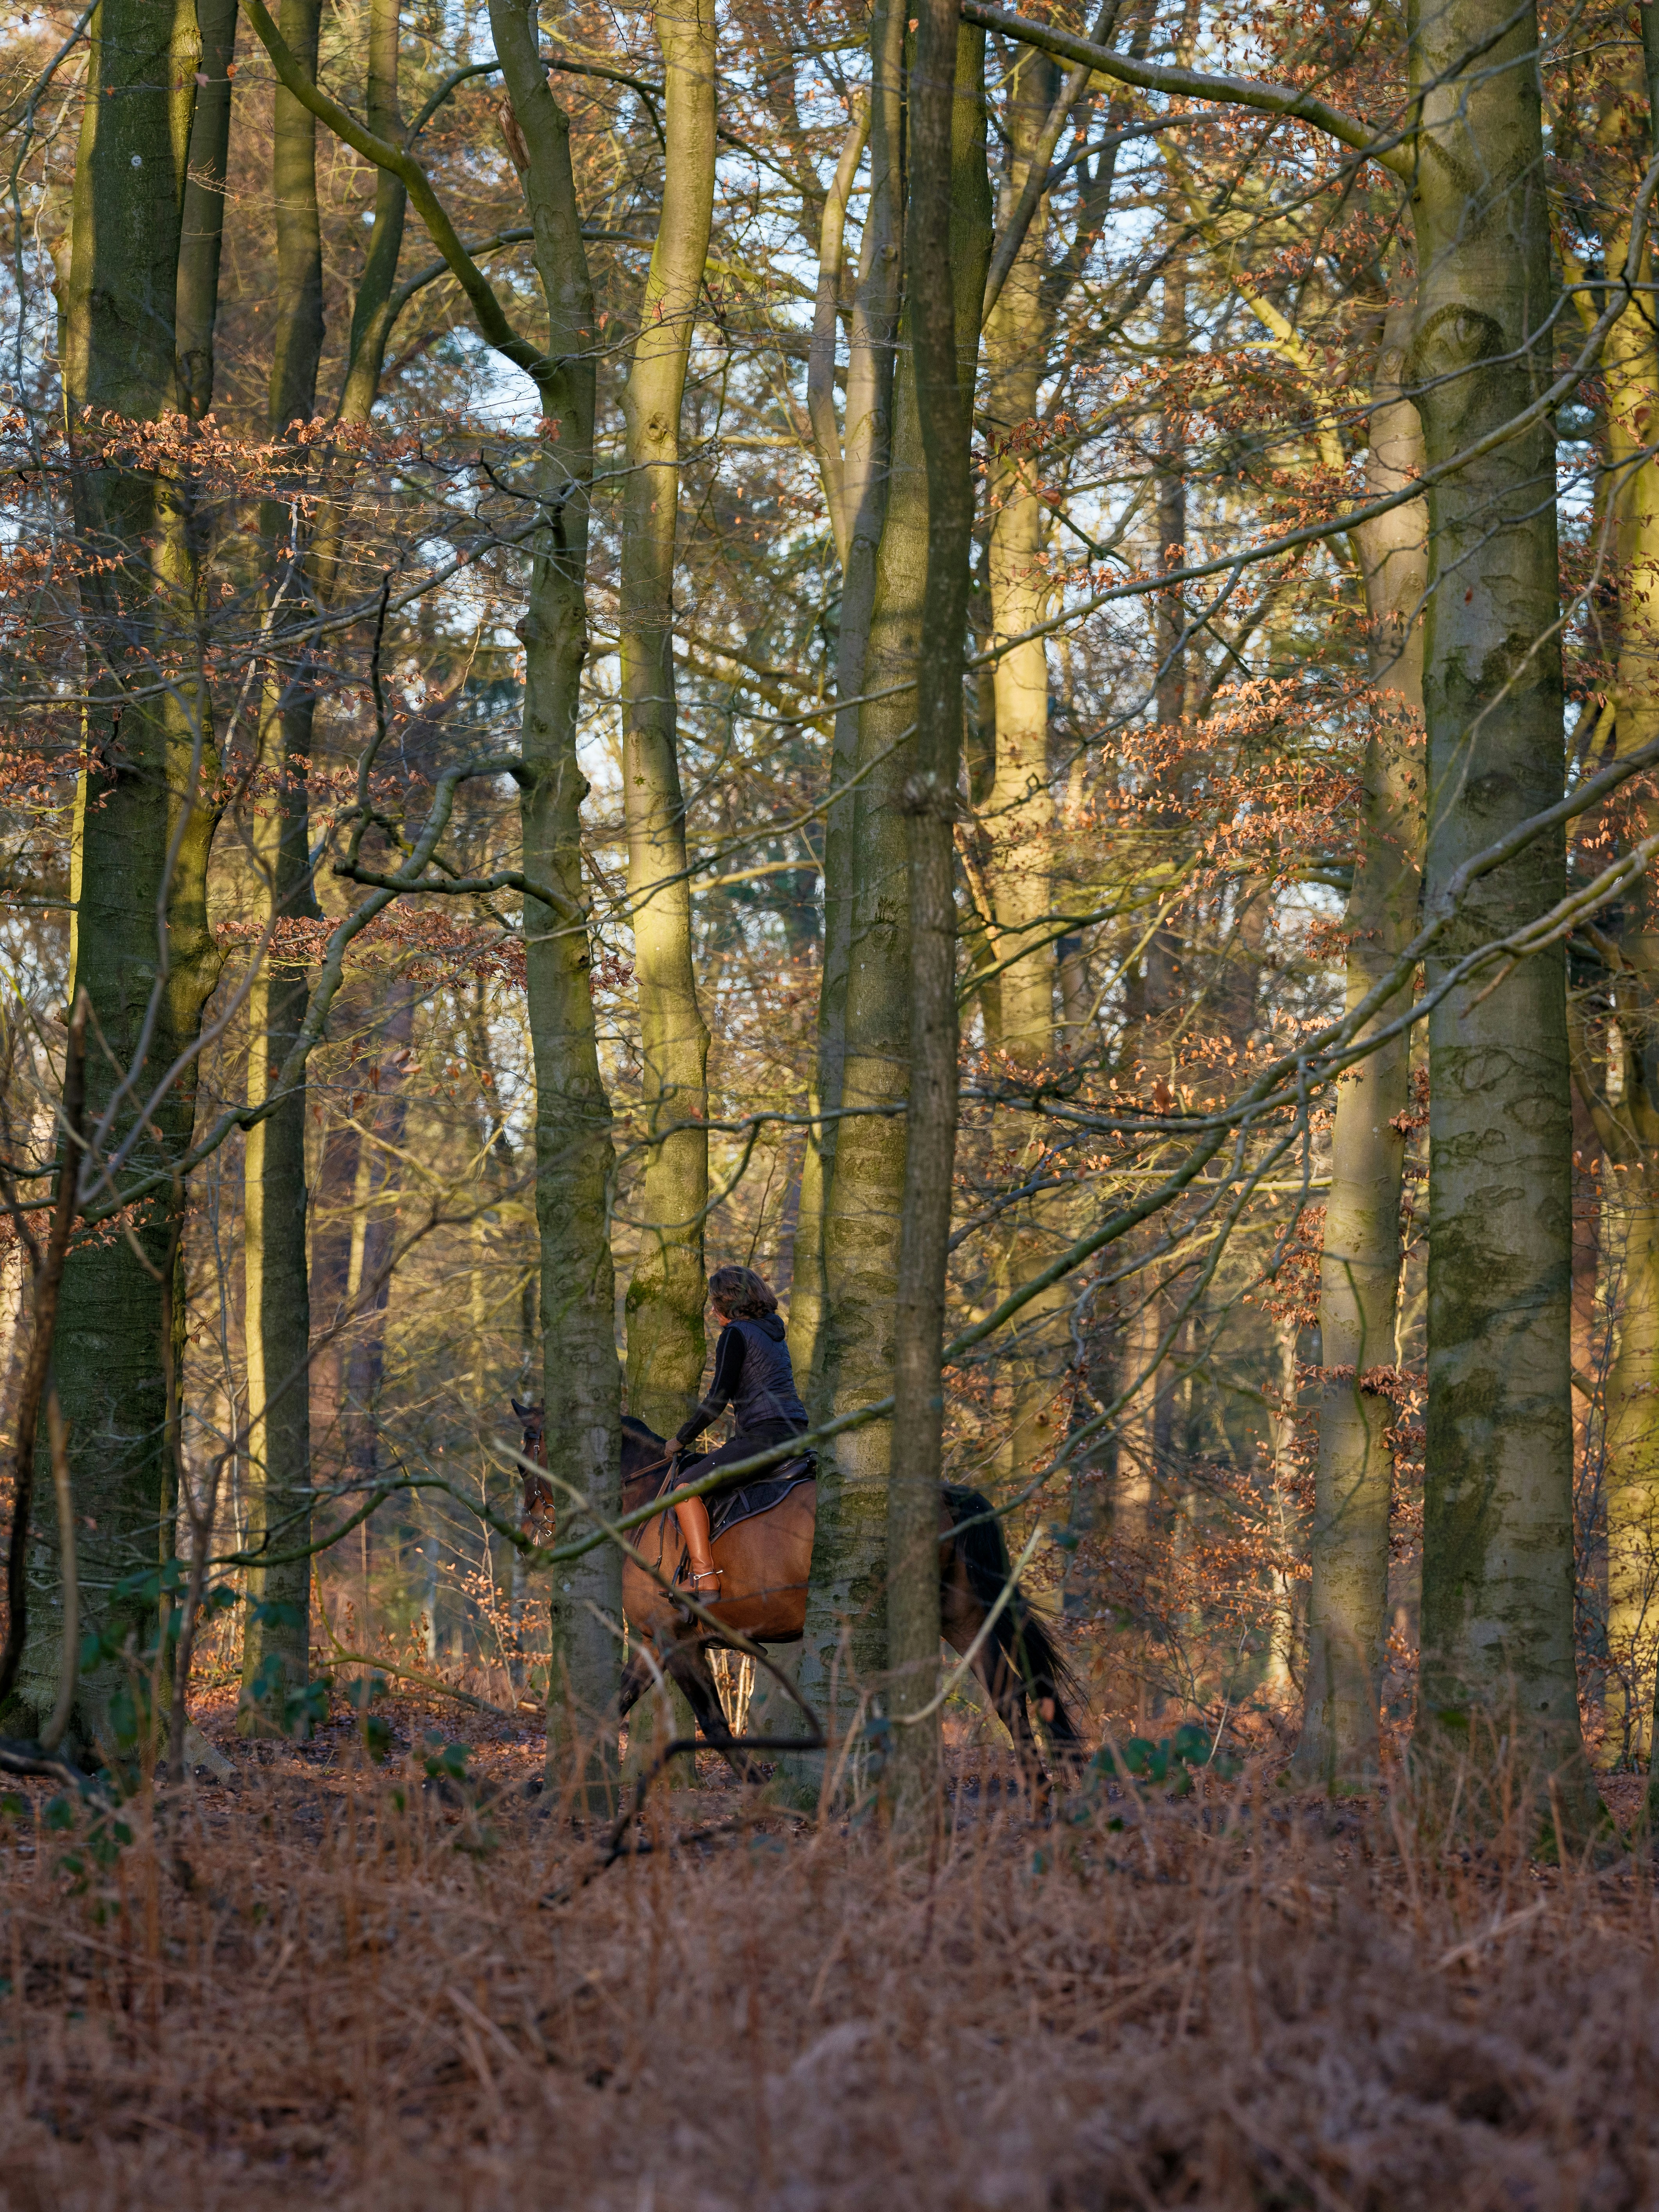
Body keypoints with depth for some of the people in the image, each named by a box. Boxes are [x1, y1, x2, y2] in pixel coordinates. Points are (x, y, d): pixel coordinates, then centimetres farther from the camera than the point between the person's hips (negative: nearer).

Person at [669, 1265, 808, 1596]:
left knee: (685, 1485, -11)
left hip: (764, 1437, -10)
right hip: (796, 1436, 10)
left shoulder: (736, 1334, -6)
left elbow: (718, 1400, -9)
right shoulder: (774, 1333, 20)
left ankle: (706, 1579, -21)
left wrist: (682, 1439, 2)